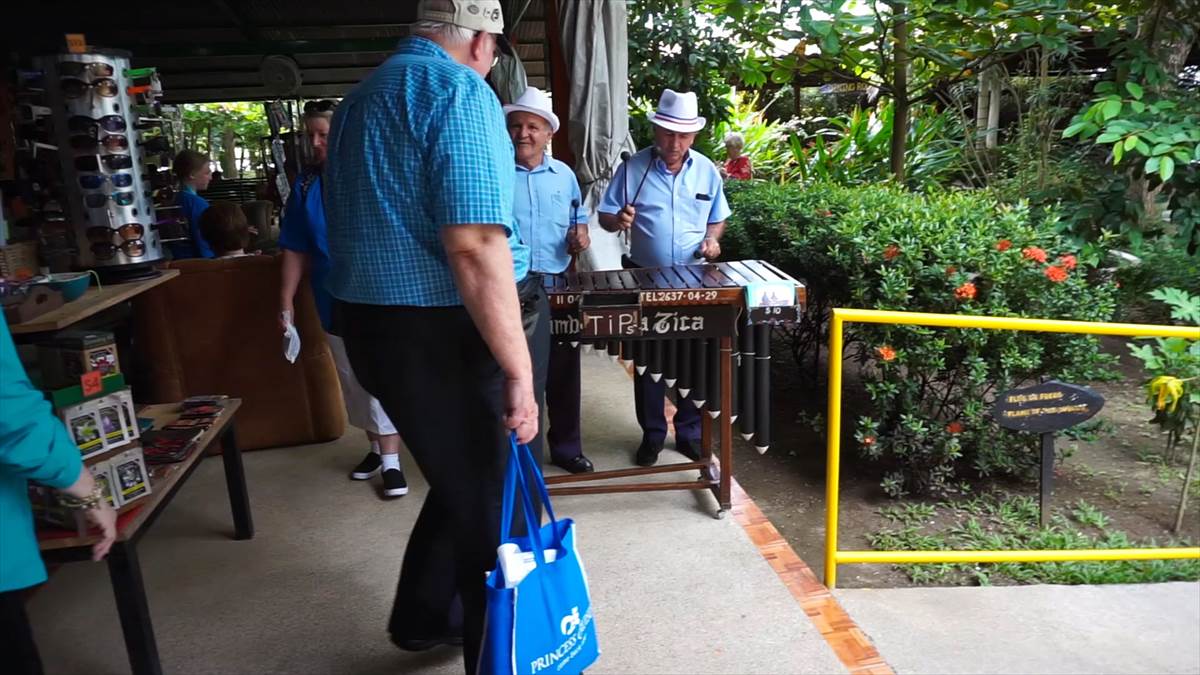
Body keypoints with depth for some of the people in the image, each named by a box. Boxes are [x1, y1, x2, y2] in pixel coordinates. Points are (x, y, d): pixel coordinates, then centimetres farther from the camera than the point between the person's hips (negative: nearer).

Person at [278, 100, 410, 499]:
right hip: (335, 302, 5)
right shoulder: (304, 185, 6)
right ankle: (376, 446, 31)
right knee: (353, 381, 14)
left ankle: (391, 461, 4)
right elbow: (295, 250, 8)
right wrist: (286, 301, 5)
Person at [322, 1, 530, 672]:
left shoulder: (362, 95, 17)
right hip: (435, 331, -9)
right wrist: (519, 371, -22)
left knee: (461, 479, 24)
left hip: (367, 318, 9)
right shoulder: (460, 91, -13)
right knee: (488, 500, 7)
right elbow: (475, 245, -25)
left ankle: (420, 618, 41)